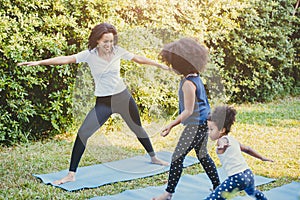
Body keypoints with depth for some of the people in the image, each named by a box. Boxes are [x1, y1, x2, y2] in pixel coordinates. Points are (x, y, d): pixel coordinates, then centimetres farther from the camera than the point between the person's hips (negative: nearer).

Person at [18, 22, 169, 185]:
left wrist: (160, 65, 12)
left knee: (138, 129, 17)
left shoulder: (118, 51, -6)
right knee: (82, 134, -15)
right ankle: (71, 174, -7)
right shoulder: (89, 55, -12)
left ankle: (153, 157, 44)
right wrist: (39, 62, -30)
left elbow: (138, 59, 6)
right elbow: (66, 59, -21)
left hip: (123, 97, 2)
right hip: (103, 102, -2)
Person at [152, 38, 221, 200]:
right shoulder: (195, 78, 8)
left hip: (195, 126, -10)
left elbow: (188, 111, -22)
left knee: (177, 157, -4)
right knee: (202, 155, 21)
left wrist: (171, 125, -23)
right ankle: (217, 186, 30)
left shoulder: (188, 83, -21)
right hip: (203, 123, 10)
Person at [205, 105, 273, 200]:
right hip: (248, 174, 9)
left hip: (236, 178, -9)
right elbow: (247, 149, 30)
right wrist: (262, 158, 44)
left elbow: (222, 142, -34)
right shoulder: (233, 140, 17)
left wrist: (221, 145, -58)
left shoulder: (223, 140, -8)